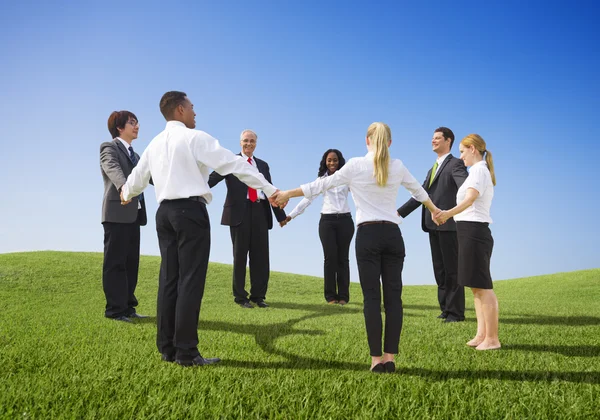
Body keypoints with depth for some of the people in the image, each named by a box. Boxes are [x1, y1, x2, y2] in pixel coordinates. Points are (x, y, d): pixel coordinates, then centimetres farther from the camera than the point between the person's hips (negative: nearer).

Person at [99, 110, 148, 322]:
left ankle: (128, 307, 17)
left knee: (131, 263, 10)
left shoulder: (134, 155, 23)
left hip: (133, 215, 8)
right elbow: (113, 169, -24)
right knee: (115, 263, -3)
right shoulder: (109, 148, -4)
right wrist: (124, 187, -44)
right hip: (117, 213, -8)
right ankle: (114, 309, 3)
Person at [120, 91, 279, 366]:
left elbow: (137, 176, 28)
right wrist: (269, 189, -8)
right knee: (190, 280, -5)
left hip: (165, 211, 8)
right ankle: (186, 352, -3)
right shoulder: (195, 137, -6)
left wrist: (127, 195, 51)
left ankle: (167, 348, 15)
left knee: (169, 279, 9)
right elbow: (233, 164, -10)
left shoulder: (155, 143, 16)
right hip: (190, 211, -7)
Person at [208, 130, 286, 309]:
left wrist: (280, 215, 18)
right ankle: (240, 296, 13)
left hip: (260, 212, 4)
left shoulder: (263, 165, 18)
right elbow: (215, 177, -11)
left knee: (260, 256, 5)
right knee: (240, 255, 4)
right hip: (239, 213, -4)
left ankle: (258, 295, 16)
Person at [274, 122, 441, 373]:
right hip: (392, 235, 3)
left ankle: (377, 359, 1)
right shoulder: (397, 166, 9)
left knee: (372, 298, 0)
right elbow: (418, 191, 26)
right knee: (393, 296, 4)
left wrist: (287, 194, 11)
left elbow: (322, 184, 1)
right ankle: (390, 358, 6)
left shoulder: (356, 165, -2)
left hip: (368, 235, -3)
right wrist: (434, 210, 46)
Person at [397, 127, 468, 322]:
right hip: (433, 226, 8)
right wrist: (399, 213, 17)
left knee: (452, 270, -2)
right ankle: (446, 309, 20)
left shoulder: (455, 164, -4)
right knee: (439, 270, 12)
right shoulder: (432, 170, 22)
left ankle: (456, 312, 6)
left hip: (449, 225, -8)